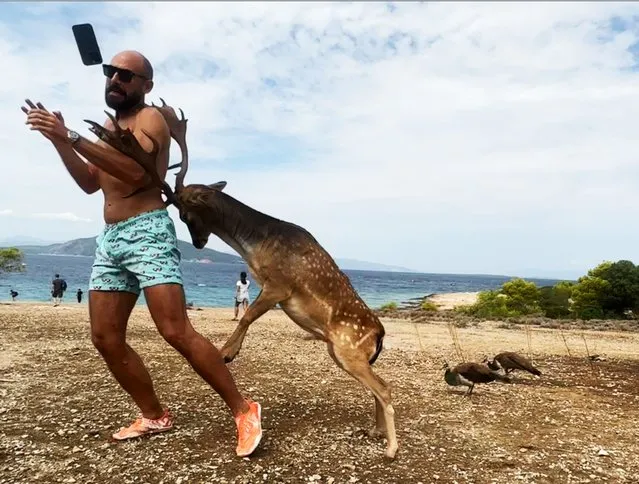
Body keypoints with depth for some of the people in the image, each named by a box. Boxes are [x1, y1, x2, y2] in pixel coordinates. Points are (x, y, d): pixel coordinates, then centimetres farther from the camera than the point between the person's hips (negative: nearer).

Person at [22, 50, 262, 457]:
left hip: (147, 233, -9)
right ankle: (155, 416, 19)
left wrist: (72, 137, -21)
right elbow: (91, 182, 22)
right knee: (106, 339, 7)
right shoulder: (108, 128, 25)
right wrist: (59, 141, 12)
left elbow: (135, 171, -21)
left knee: (177, 332, -17)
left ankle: (243, 410, -7)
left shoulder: (150, 118, -2)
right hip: (109, 240, 9)